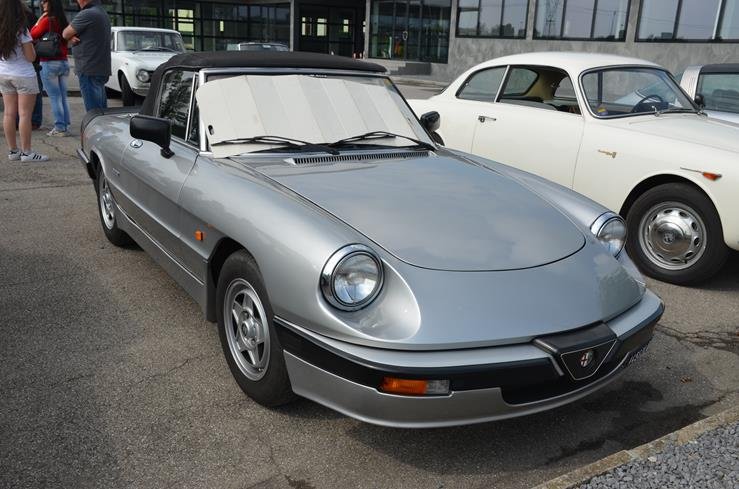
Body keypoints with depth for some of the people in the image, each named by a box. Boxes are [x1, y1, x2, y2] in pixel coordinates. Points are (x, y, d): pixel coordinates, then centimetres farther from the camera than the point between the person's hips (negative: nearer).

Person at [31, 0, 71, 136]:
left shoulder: (47, 21, -11)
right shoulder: (64, 22, 8)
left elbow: (33, 35, -2)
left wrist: (39, 20, 3)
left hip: (49, 64, -7)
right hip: (64, 63, 7)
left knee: (54, 98, -3)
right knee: (63, 97, 9)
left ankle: (59, 127, -3)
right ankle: (65, 126, 11)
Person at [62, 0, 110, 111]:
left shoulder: (87, 14, -15)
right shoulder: (102, 12, 15)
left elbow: (65, 34, -6)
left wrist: (71, 36, 13)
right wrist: (72, 37, -3)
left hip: (89, 71, -9)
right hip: (102, 70, 9)